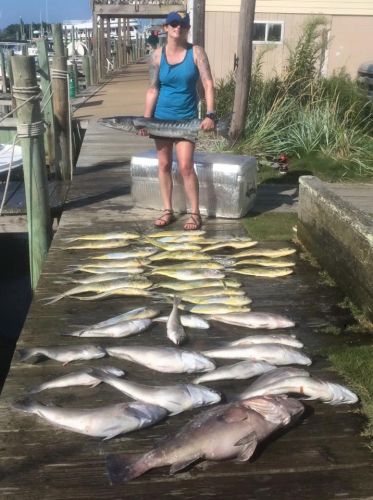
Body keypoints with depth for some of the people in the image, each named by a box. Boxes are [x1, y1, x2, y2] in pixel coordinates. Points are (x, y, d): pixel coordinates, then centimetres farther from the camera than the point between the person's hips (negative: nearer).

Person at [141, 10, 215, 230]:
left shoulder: (196, 52, -5)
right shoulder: (158, 54, 1)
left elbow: (208, 84, -9)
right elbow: (153, 88, 2)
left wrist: (210, 114, -20)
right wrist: (146, 118, -7)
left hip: (187, 118, -3)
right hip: (161, 117, 3)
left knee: (186, 166, -9)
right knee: (164, 165, 7)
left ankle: (195, 214, 2)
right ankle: (168, 211, 17)